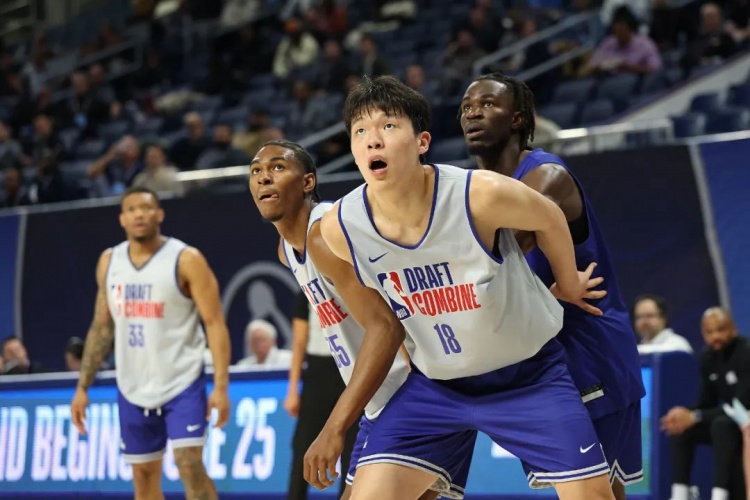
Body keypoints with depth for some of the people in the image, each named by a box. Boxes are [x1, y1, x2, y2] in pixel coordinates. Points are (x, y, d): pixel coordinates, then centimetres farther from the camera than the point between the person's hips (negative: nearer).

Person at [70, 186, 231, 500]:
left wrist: (220, 385, -20)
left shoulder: (186, 260, -10)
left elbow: (215, 322, -12)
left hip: (182, 383, -5)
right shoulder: (109, 262, 6)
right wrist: (83, 387, 9)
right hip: (132, 388, 5)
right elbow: (101, 327, 13)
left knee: (190, 465, -16)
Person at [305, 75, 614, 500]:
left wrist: (569, 286, 13)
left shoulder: (481, 195, -29)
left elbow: (549, 219, -5)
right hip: (436, 384, 2)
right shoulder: (340, 229, -17)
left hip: (530, 373, -2)